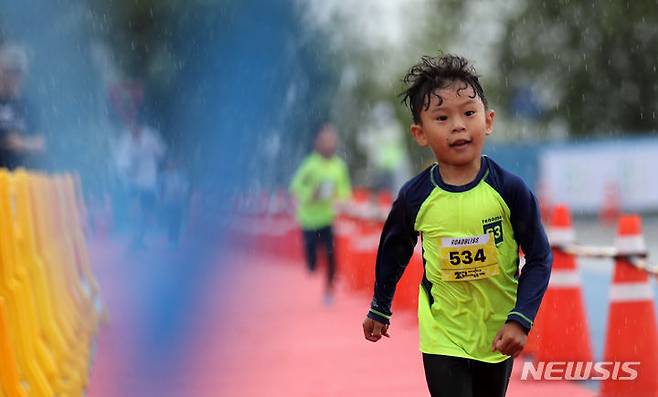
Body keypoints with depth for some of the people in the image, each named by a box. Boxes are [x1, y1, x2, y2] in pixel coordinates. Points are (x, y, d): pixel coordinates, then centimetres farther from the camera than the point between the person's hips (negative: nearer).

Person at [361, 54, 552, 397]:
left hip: (497, 336, 1)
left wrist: (520, 319, -16)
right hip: (442, 339, -1)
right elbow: (392, 252, 8)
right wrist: (379, 308, 19)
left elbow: (539, 258, -6)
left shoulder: (510, 189, -13)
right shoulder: (414, 197, -11)